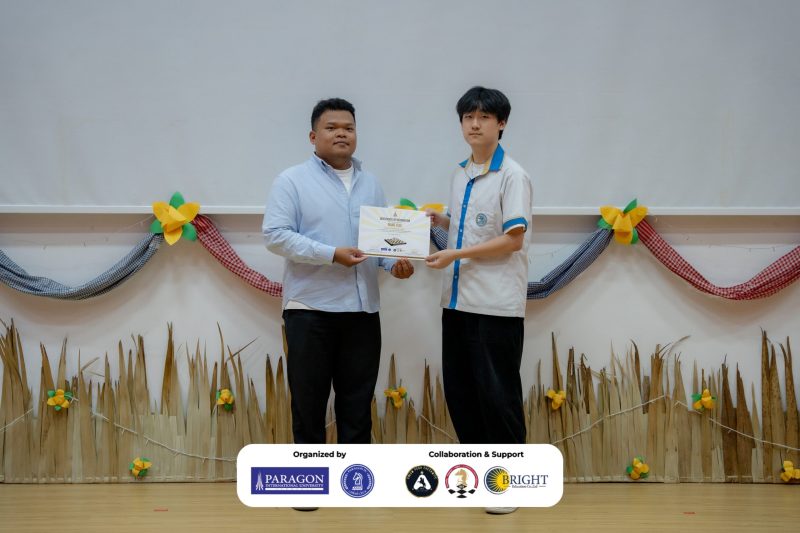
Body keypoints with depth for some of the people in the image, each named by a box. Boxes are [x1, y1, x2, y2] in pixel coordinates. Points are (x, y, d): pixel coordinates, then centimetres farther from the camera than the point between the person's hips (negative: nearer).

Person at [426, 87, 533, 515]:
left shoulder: (511, 176, -10)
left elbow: (513, 239, -16)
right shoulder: (460, 174, 13)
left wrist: (455, 255, -17)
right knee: (458, 389, 11)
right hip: (458, 299, 7)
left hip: (496, 304, -7)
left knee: (497, 394, -2)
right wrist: (440, 221, 6)